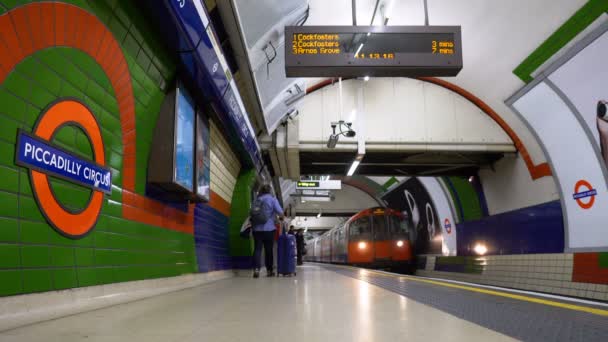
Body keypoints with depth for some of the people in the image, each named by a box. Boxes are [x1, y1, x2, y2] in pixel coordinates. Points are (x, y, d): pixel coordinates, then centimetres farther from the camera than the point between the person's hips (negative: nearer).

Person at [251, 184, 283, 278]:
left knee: (257, 249, -1)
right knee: (269, 249, 7)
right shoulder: (272, 199, 0)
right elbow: (280, 211, -10)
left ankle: (256, 269, -15)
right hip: (268, 228, -3)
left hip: (257, 228, 3)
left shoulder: (257, 200, 13)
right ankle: (269, 270, 13)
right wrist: (281, 217, 10)